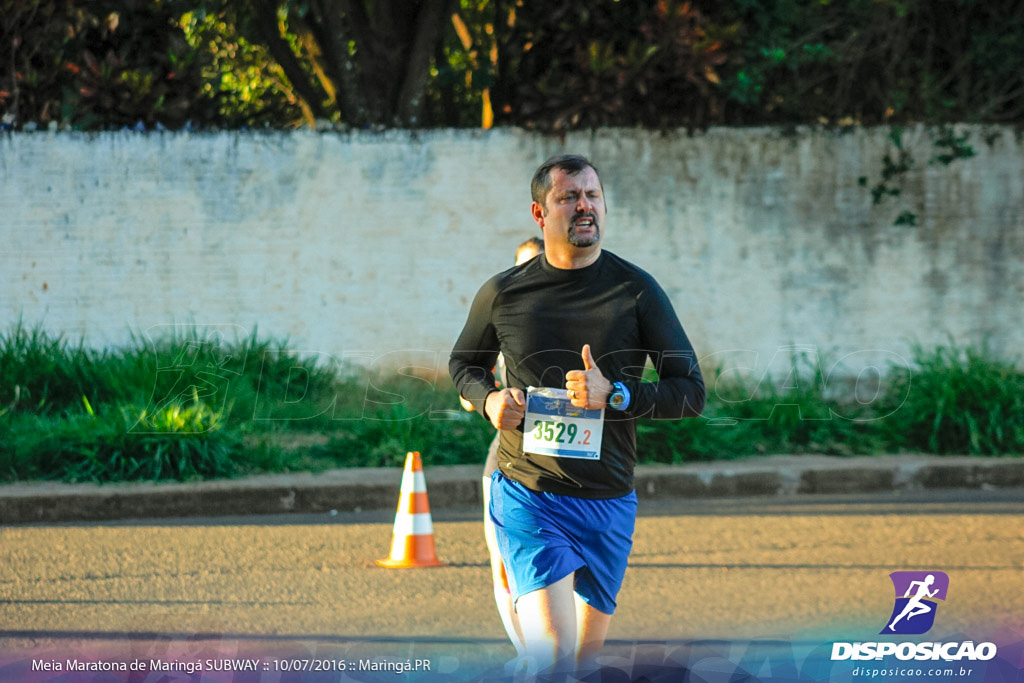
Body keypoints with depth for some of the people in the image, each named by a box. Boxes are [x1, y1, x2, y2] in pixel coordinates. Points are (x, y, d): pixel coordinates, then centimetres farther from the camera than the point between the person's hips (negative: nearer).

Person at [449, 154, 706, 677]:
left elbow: (692, 392, -1)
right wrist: (488, 400, -3)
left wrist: (615, 396, -17)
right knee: (554, 656, -21)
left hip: (608, 502, 2)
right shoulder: (502, 294, 1)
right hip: (527, 496, -2)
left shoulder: (637, 291, -1)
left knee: (586, 656, 12)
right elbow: (464, 364, 20)